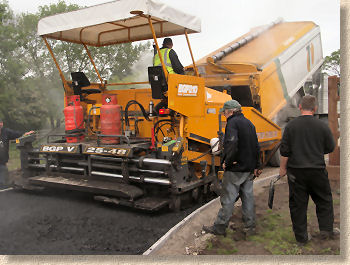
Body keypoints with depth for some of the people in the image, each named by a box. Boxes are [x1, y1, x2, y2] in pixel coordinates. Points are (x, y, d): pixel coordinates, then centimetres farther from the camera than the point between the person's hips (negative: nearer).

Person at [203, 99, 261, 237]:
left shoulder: (232, 122, -12)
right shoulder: (249, 123, 15)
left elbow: (231, 144, -27)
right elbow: (256, 147, 17)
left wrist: (226, 162, -17)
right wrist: (256, 166, 20)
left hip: (235, 169, -8)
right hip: (249, 169, 8)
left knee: (228, 199, 0)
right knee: (248, 197, 14)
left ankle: (219, 227, 10)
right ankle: (250, 227, 21)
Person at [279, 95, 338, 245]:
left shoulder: (291, 125, -5)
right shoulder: (322, 126, -4)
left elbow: (284, 151, -5)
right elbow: (330, 148, 6)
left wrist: (282, 168, 5)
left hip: (296, 171, 0)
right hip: (317, 169, 0)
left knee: (298, 204, 7)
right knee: (324, 200, 20)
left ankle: (301, 237, 14)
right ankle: (326, 229, 21)